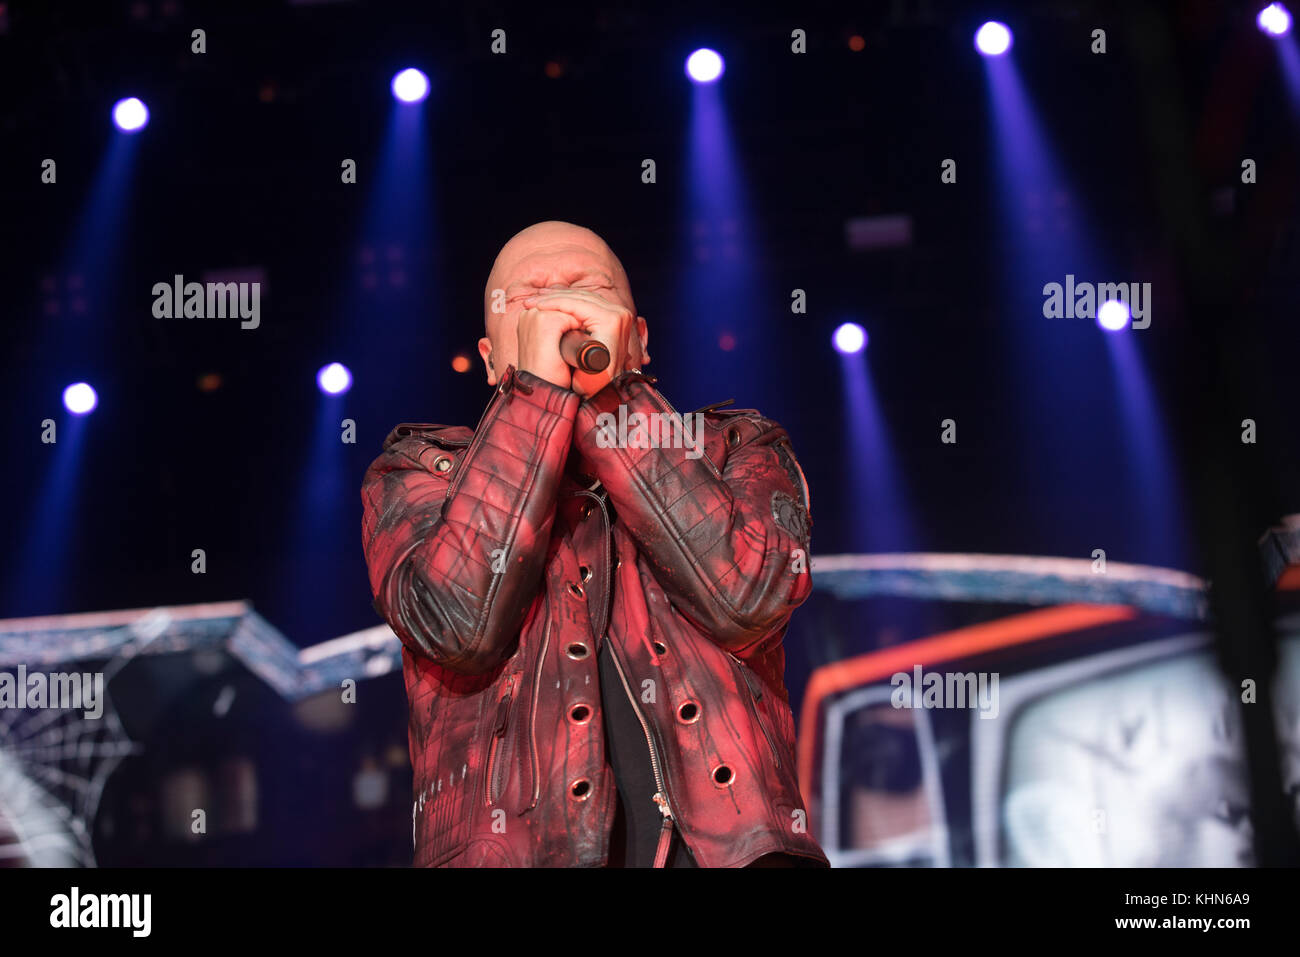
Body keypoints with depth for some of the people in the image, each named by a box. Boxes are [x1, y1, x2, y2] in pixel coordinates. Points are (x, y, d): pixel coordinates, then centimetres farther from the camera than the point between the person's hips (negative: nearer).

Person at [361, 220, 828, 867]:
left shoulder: (739, 449, 21)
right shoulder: (418, 472, 19)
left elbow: (744, 600, -1)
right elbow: (462, 625, -3)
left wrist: (609, 393, 0)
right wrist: (539, 386, -1)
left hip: (726, 844, 1)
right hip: (514, 848, -1)